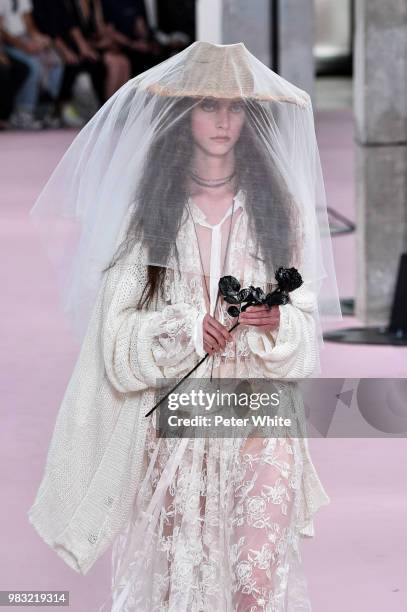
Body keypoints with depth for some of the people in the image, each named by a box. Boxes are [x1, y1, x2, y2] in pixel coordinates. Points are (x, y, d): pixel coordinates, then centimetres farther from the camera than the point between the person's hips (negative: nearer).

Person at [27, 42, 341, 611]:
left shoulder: (278, 206, 8)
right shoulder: (149, 207, 5)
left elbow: (306, 322, 8)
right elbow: (120, 325, 0)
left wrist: (276, 322, -14)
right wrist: (185, 329, -17)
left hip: (261, 416, 0)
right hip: (173, 412, 0)